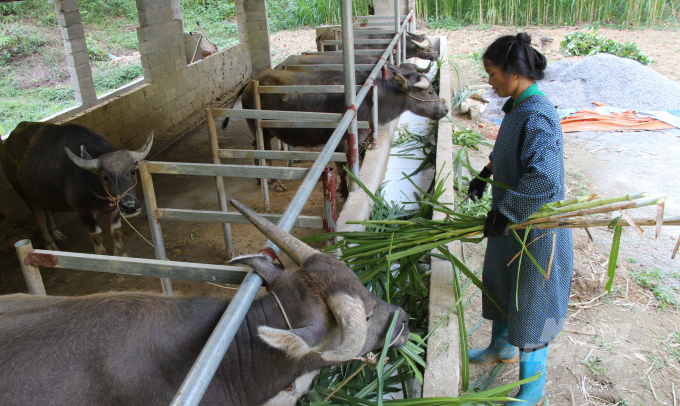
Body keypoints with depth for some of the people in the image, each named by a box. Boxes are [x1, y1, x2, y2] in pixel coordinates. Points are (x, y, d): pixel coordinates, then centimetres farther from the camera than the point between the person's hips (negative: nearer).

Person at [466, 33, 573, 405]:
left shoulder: (537, 116, -28)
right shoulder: (517, 108, 2)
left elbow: (543, 180, -39)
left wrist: (504, 213, -30)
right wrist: (485, 175, 21)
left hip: (536, 228, -9)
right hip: (511, 222, 9)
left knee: (531, 303, 7)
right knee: (500, 285, 25)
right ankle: (502, 347, 52)